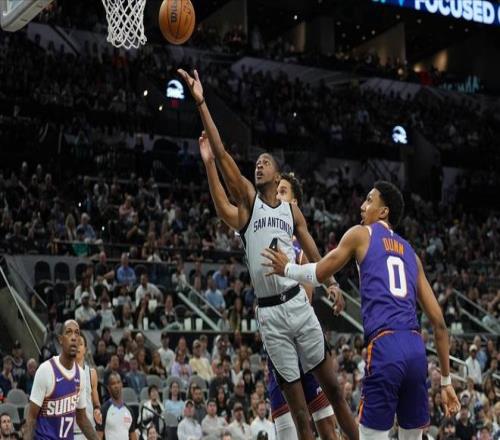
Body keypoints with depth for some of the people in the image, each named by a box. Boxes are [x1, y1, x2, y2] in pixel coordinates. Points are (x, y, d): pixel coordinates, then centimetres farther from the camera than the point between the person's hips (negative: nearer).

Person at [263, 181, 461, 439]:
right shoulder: (410, 252, 24)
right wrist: (446, 380, 23)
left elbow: (319, 274, 16)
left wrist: (286, 268, 36)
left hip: (384, 346, -5)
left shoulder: (361, 234, 11)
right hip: (416, 349, 6)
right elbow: (439, 322, 20)